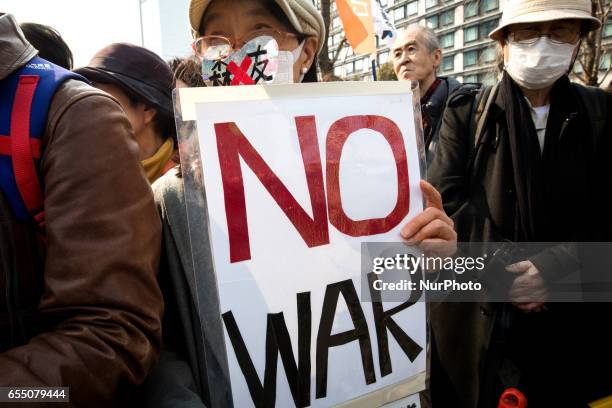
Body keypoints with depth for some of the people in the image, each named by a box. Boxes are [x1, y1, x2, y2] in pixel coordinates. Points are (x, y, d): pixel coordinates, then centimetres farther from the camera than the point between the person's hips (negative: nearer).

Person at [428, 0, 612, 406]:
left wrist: (560, 263, -18)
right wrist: (501, 273, -17)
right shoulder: (466, 113, -1)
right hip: (478, 307, -1)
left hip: (572, 315, 2)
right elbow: (447, 200, -9)